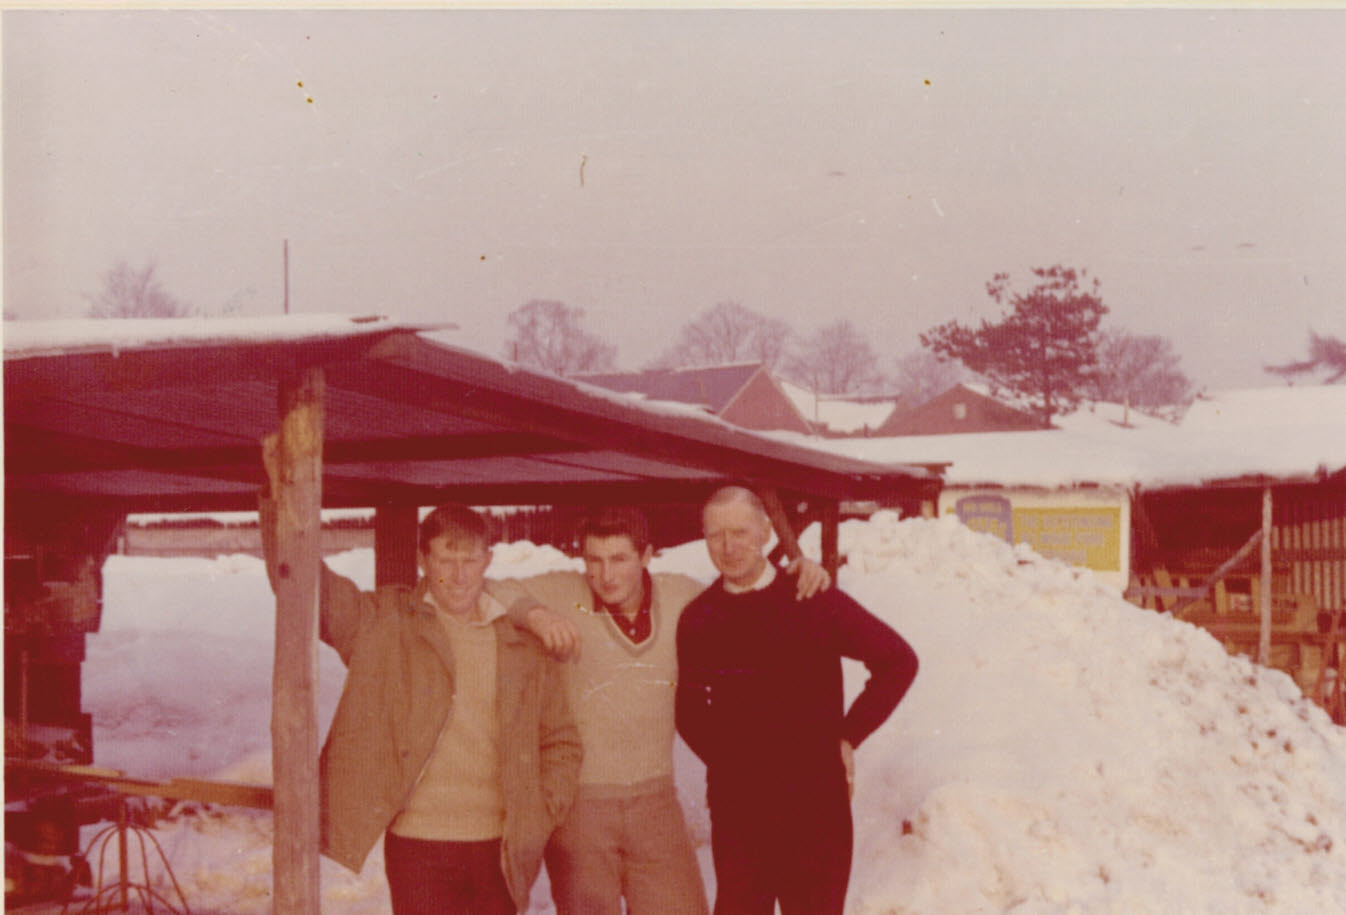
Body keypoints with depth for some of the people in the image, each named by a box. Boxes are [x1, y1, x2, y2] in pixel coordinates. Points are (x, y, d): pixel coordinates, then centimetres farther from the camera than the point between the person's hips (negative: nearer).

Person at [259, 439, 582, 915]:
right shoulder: (382, 624, 1)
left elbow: (562, 742, 16)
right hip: (418, 845, -3)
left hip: (499, 849, 3)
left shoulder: (523, 648, 8)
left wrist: (541, 816, 3)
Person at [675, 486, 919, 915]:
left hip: (816, 804, -2)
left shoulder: (815, 604, -4)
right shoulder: (698, 619, 3)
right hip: (736, 810, 2)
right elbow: (688, 710, 16)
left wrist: (848, 736, 1)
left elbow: (898, 661, 3)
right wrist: (726, 759, 4)